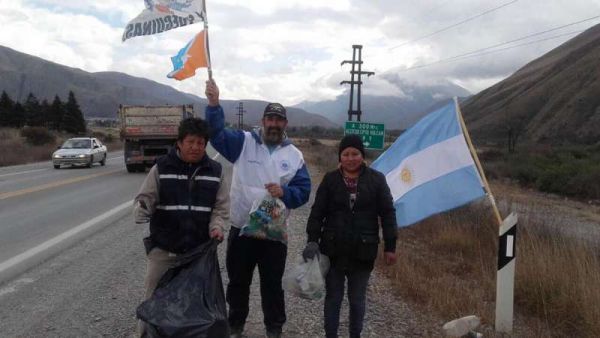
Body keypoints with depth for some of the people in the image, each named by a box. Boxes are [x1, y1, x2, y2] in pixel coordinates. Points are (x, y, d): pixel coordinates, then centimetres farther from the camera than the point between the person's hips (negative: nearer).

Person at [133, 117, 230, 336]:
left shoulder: (215, 171, 1)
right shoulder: (162, 168, -5)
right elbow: (145, 199, -5)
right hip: (164, 247, -2)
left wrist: (216, 226, -14)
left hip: (199, 249, 2)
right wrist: (141, 212, -27)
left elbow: (221, 206, 4)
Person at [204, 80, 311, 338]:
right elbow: (217, 133, -18)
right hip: (241, 229, 0)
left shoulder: (294, 155, 1)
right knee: (238, 282, 15)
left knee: (272, 284, 13)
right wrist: (214, 105, -34)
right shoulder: (243, 142, -2)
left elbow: (303, 191, -2)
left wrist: (284, 192, -22)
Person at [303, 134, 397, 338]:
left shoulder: (376, 179, -2)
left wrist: (390, 246, -2)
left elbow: (388, 213, 0)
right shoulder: (330, 179, 0)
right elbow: (317, 212, 1)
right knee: (333, 298, 12)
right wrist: (312, 240, -9)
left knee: (357, 300, 12)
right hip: (333, 250, 1)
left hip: (363, 252, 0)